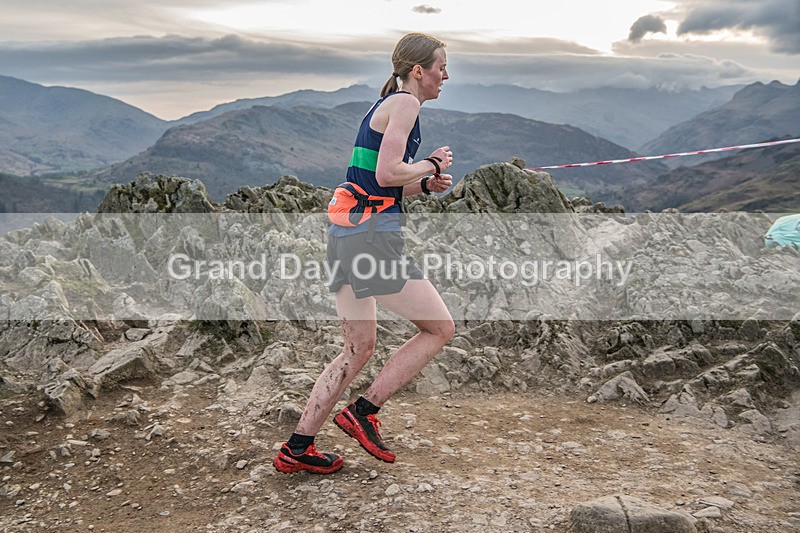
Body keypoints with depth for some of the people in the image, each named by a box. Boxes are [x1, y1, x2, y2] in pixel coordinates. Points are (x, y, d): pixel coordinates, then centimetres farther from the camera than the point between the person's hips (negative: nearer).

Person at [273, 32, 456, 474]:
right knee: (440, 328, 4)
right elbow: (387, 174, -18)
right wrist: (431, 164, -2)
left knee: (358, 349, 15)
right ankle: (363, 411, 5)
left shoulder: (389, 103, 24)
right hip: (372, 236, -10)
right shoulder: (404, 103, -6)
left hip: (344, 234, 10)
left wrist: (425, 184, 13)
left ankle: (297, 448, 18)